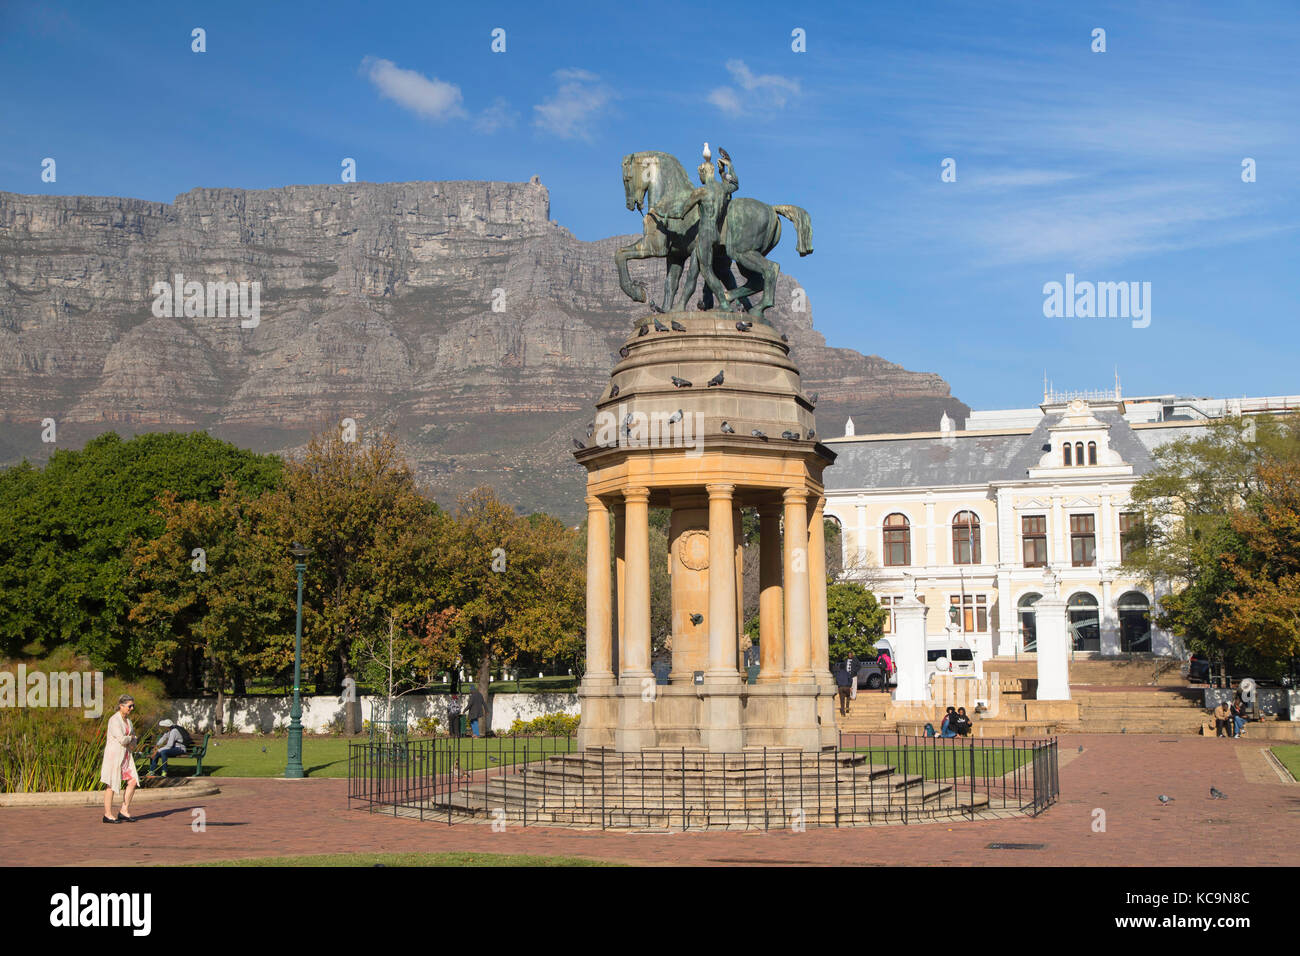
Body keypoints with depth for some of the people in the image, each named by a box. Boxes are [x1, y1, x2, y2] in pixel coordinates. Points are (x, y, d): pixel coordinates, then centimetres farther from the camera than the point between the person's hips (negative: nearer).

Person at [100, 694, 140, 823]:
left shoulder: (127, 719, 13)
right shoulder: (114, 720, -15)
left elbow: (133, 738, 17)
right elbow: (122, 739, -23)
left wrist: (132, 743, -5)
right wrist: (131, 738, -2)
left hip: (125, 754, 8)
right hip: (114, 754, -8)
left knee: (133, 781, 0)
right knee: (112, 785, -3)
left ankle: (124, 811, 8)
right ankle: (107, 814, 6)